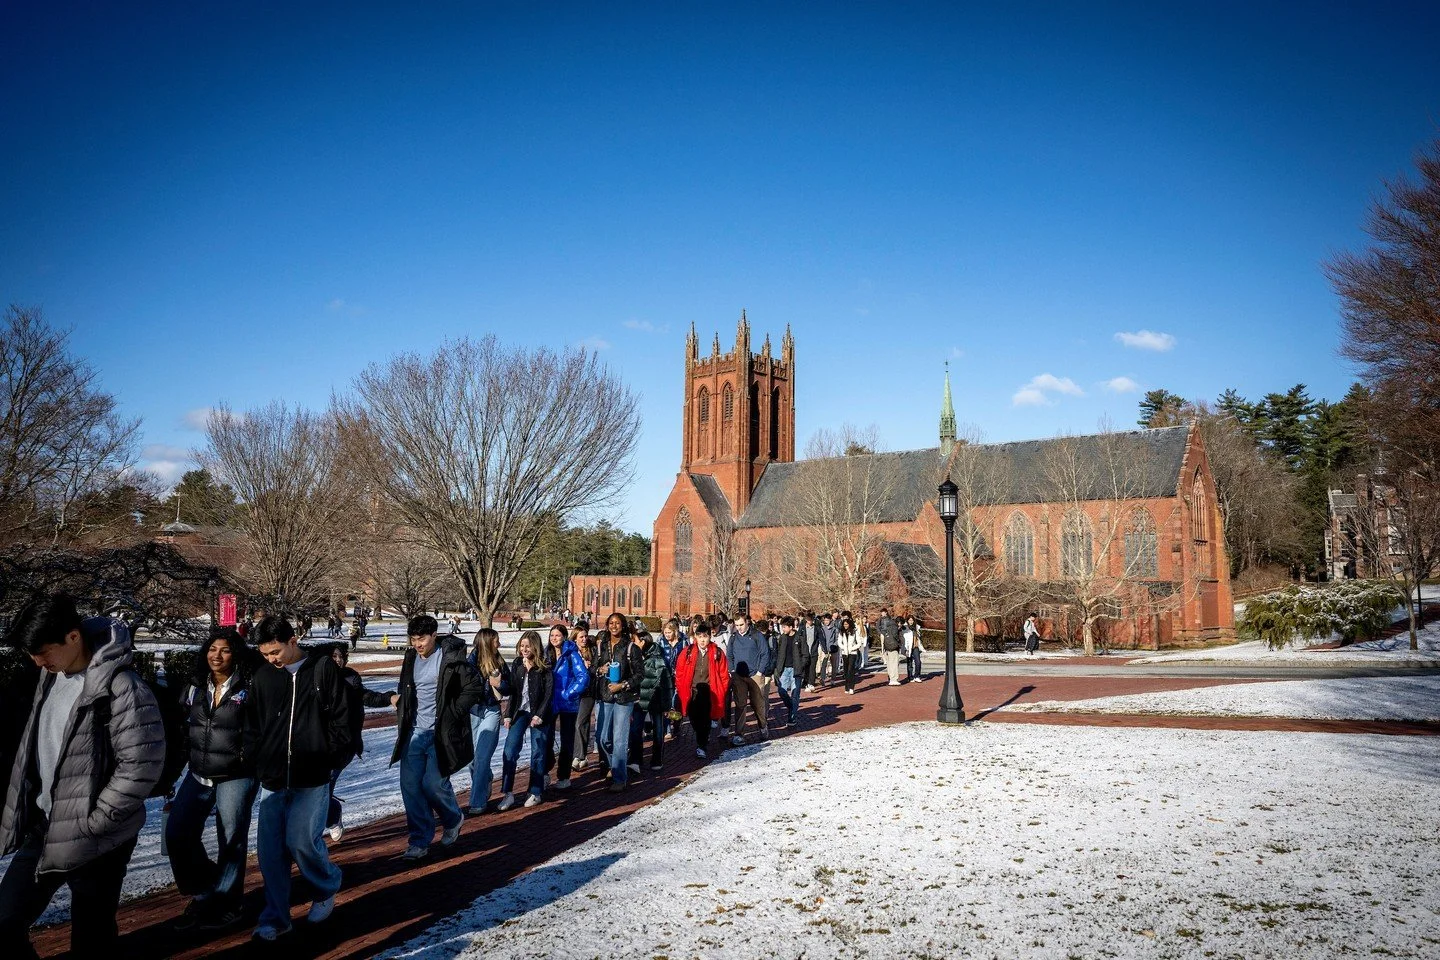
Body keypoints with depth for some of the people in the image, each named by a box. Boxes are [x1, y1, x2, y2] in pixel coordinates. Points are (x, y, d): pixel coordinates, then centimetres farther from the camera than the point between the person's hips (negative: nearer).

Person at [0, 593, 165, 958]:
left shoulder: (121, 687, -22)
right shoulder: (52, 676, 5)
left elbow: (142, 765, -23)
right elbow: (35, 748, 18)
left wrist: (91, 822, -18)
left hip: (96, 841, -7)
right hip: (42, 829, 7)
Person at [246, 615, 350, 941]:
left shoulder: (323, 669, -4)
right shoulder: (262, 677, 6)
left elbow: (341, 719, -3)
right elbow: (252, 727, 14)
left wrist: (333, 760, -5)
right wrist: (256, 764, 6)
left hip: (312, 779, -4)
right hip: (273, 779, 4)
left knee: (301, 840, -9)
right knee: (269, 848, 4)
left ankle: (327, 890, 19)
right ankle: (275, 917, 19)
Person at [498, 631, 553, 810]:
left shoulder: (544, 667, -7)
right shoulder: (517, 665, 5)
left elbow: (549, 692, -9)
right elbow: (512, 691, 7)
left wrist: (540, 715, -15)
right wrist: (508, 714, 3)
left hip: (538, 714, -3)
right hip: (519, 712, 3)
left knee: (537, 753, 5)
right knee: (510, 751, -6)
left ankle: (536, 792, 16)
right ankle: (508, 793, 0)